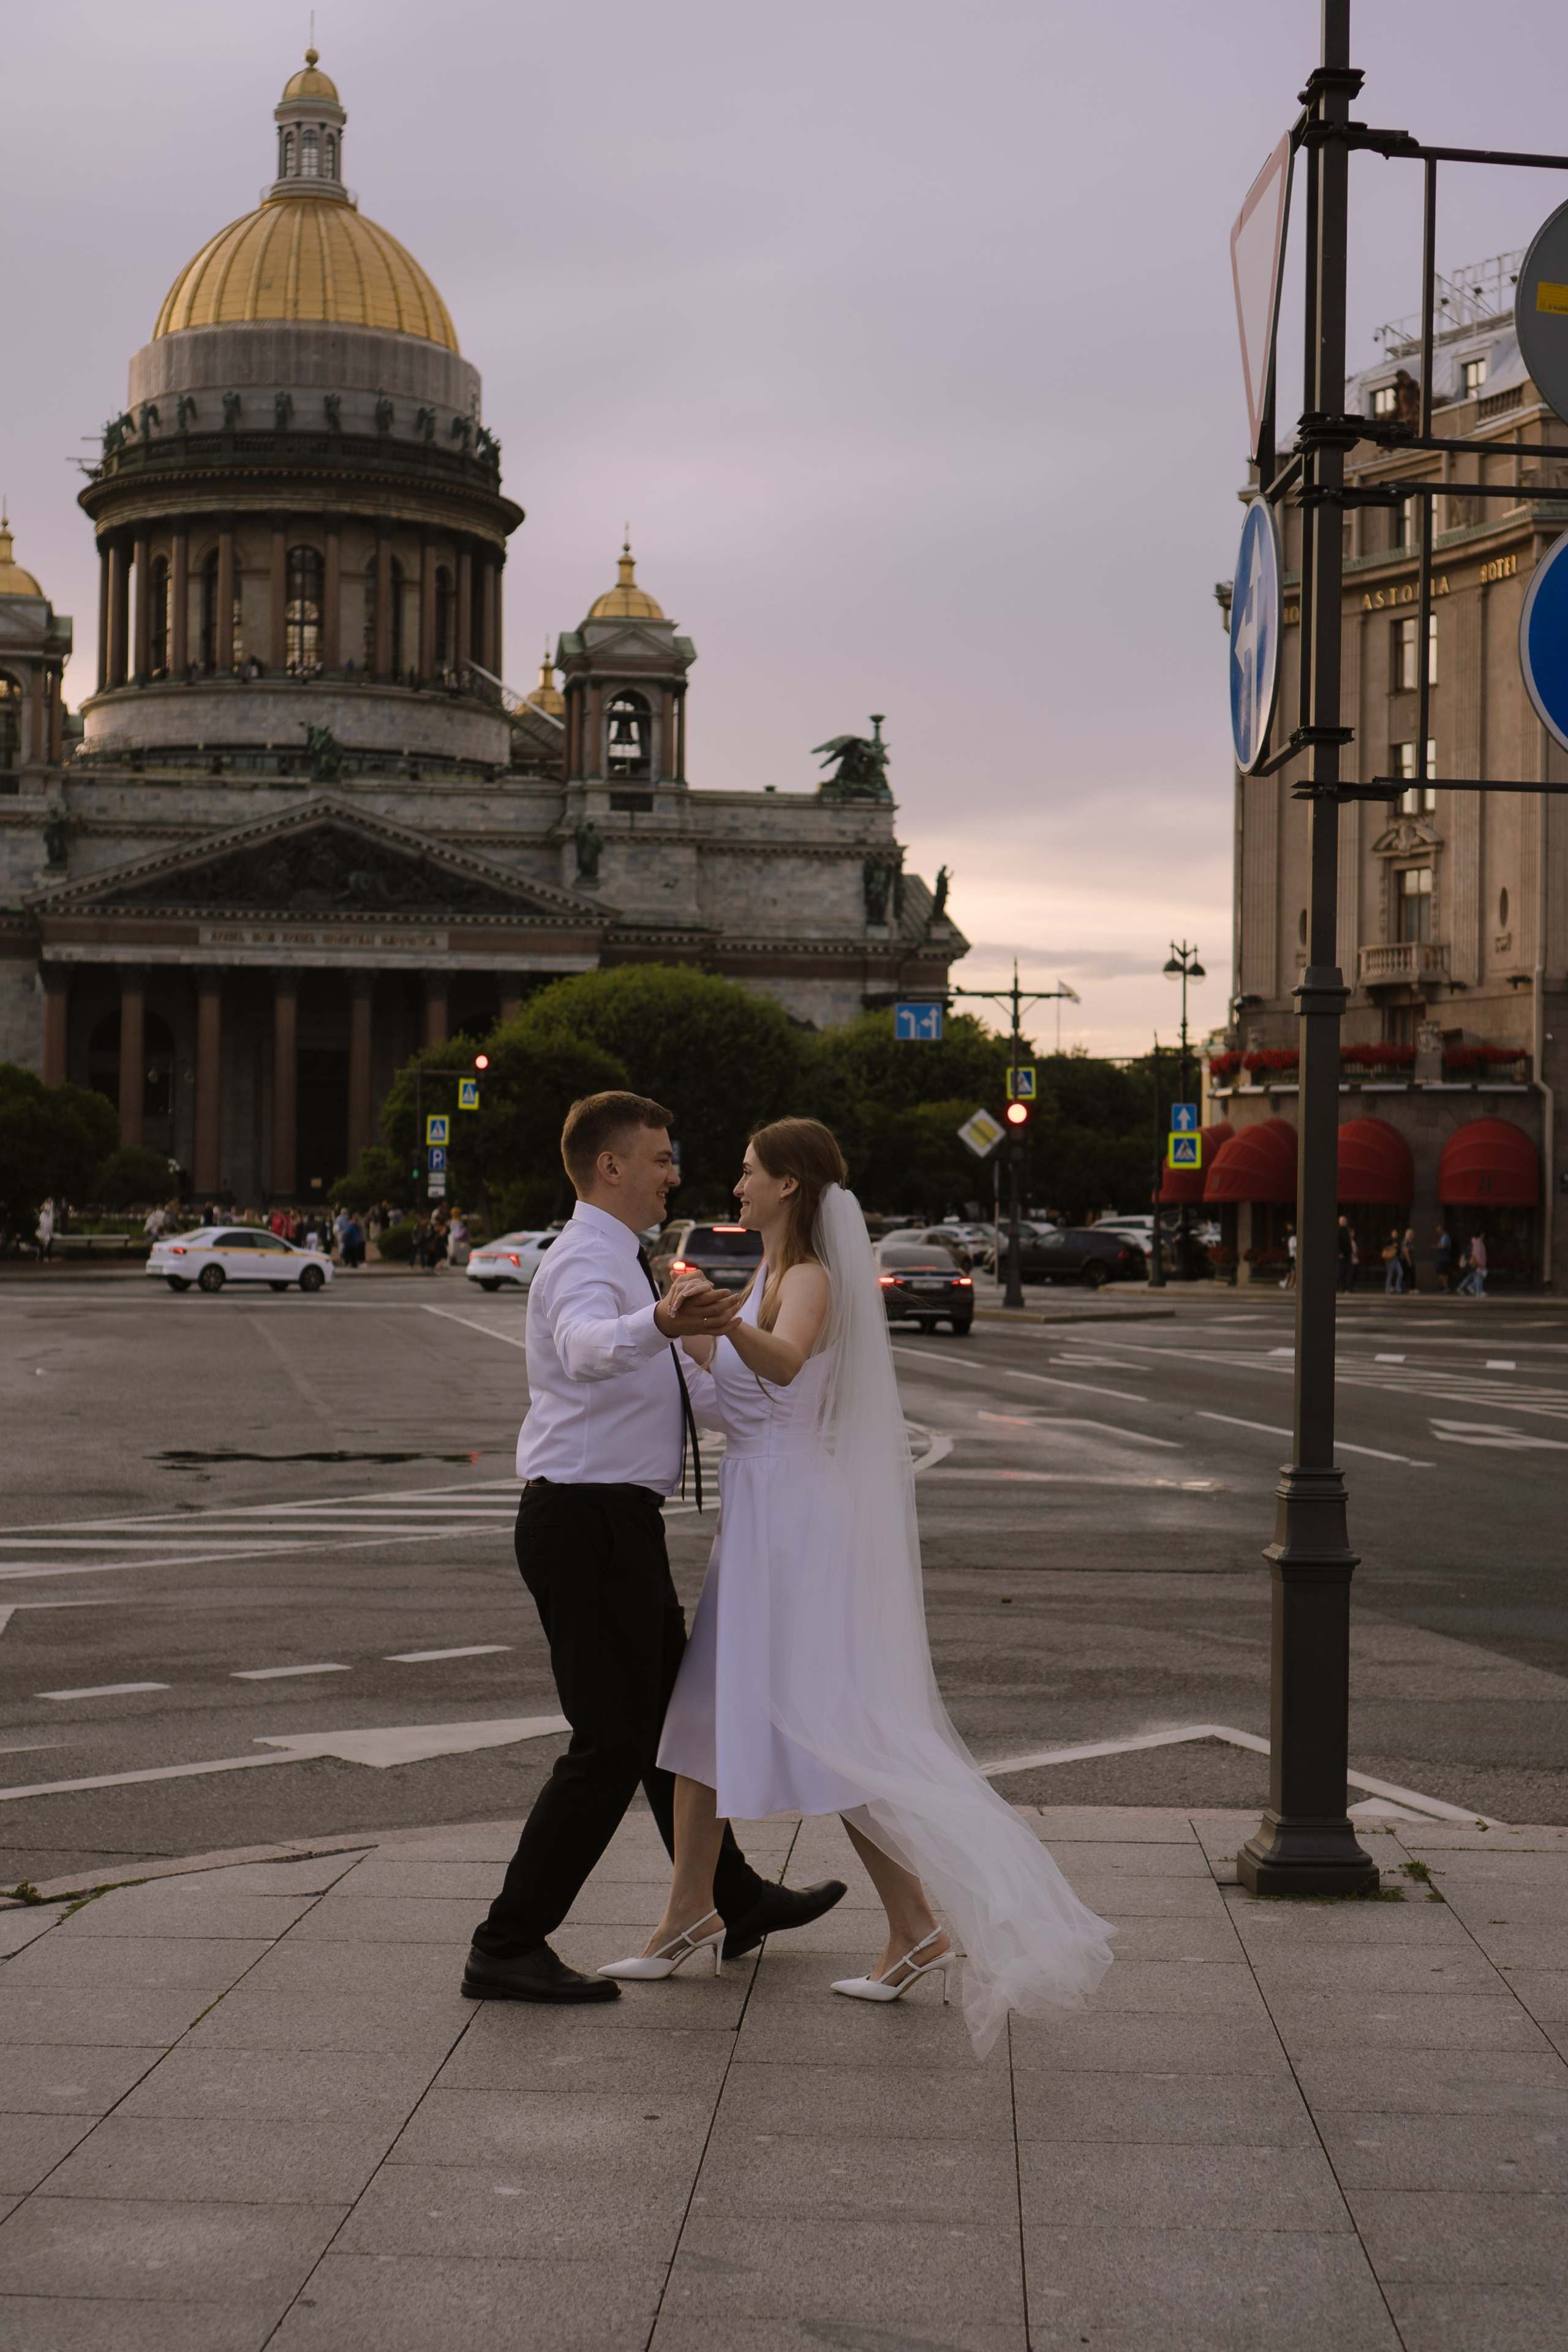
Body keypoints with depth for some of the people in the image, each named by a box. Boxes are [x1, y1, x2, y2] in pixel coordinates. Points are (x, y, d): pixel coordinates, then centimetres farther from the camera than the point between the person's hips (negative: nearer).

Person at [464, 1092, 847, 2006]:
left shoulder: (618, 1263, 18)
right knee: (614, 1742, -9)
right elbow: (588, 1348, -41)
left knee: (670, 1711, 20)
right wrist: (660, 1323, -61)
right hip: (587, 1524, -10)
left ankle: (738, 1902, 35)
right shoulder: (586, 1262, -16)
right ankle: (508, 1947, -4)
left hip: (616, 1524, 10)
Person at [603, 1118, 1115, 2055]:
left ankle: (918, 1926, -5)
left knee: (826, 1731, -9)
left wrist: (727, 1322, -57)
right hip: (759, 1517, 10)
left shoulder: (810, 1281, -16)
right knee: (703, 1707, 14)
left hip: (793, 1518, -10)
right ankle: (692, 1913, 25)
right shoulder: (773, 1278, 14)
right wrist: (684, 1324, 36)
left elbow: (782, 1363, -39)